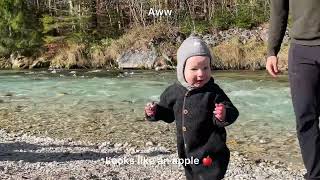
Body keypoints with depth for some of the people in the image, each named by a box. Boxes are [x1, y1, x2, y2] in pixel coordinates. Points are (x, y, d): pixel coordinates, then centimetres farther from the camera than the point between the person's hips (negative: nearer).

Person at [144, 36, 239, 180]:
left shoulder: (213, 92, -16)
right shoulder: (174, 91, -3)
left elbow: (232, 113, -15)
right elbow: (168, 112, 14)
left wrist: (224, 116, -37)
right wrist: (155, 111, -5)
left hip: (210, 154, -5)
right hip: (186, 153, 6)